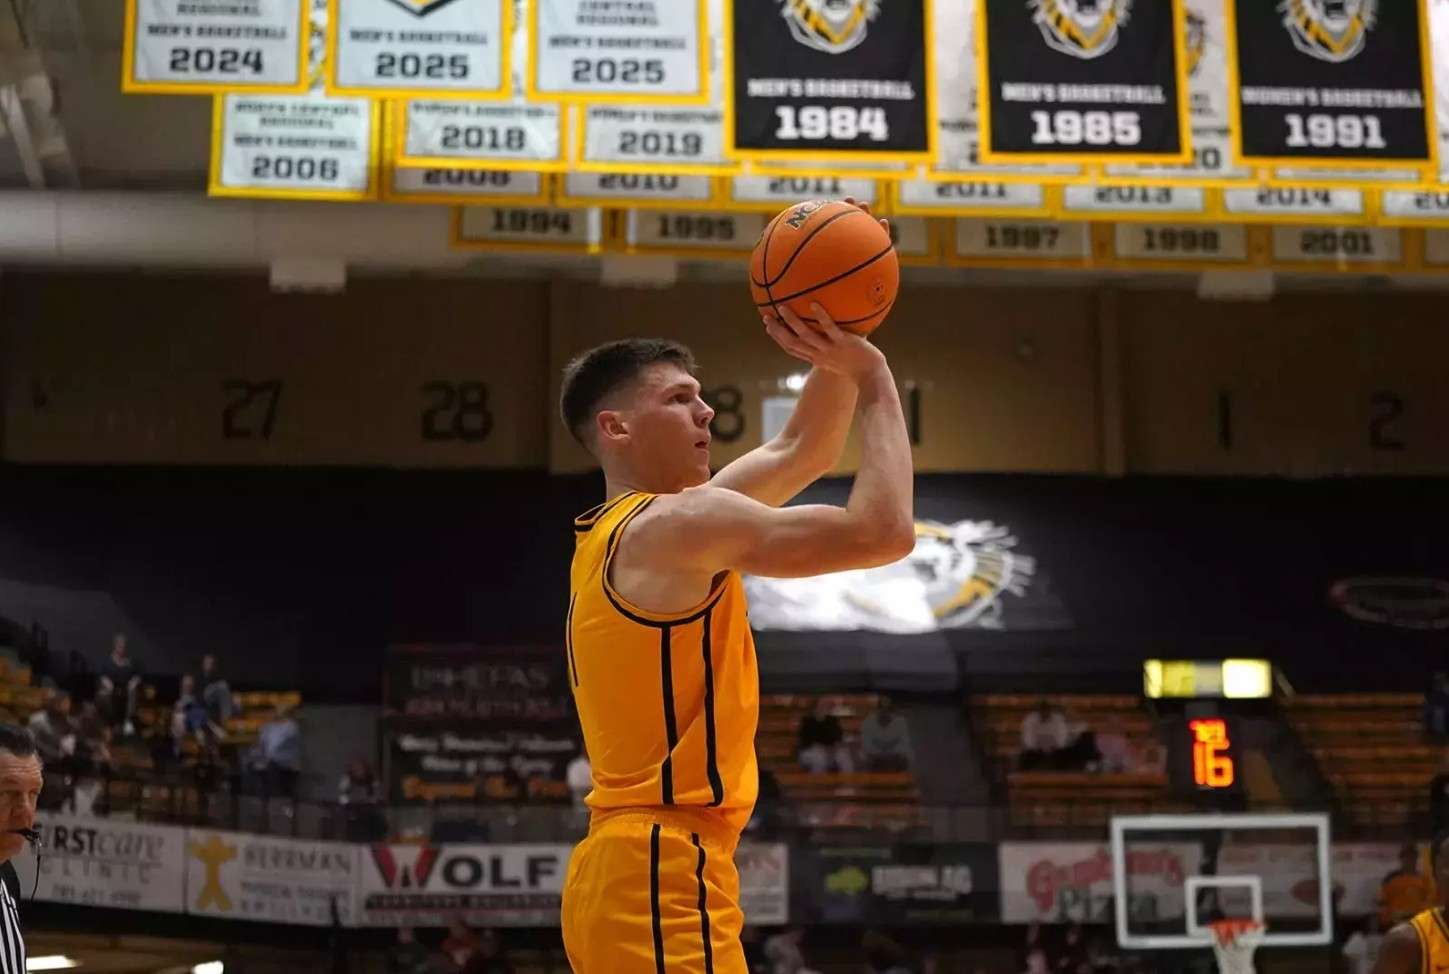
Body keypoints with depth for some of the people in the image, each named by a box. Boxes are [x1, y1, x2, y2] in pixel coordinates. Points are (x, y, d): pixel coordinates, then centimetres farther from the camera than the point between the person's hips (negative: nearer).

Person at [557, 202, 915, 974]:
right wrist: (873, 378, -6)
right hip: (664, 871, -11)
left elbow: (803, 452, 25)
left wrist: (834, 359, 11)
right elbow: (883, 532, -17)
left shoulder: (621, 531, 18)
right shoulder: (675, 523, -12)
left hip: (628, 867, 11)